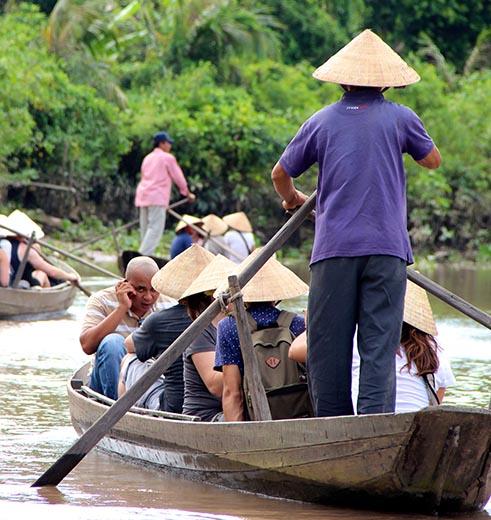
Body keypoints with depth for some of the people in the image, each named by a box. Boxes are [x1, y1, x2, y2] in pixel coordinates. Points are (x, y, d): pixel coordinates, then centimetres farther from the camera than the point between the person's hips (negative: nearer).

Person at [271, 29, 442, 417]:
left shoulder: (322, 122, 6)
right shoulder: (400, 118, 3)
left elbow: (280, 174, 16)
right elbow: (433, 160, 19)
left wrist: (292, 198, 37)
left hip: (334, 247, 1)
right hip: (387, 247, -1)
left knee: (329, 343, 6)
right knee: (380, 343, -3)